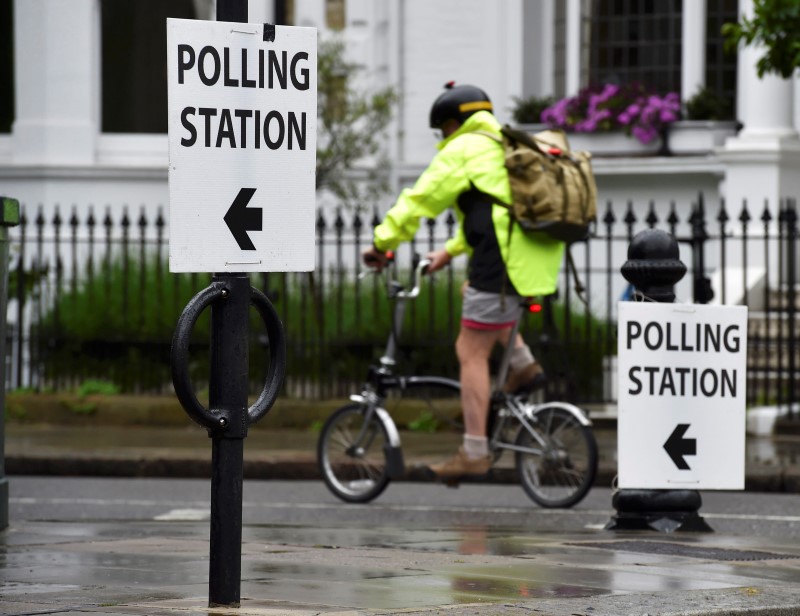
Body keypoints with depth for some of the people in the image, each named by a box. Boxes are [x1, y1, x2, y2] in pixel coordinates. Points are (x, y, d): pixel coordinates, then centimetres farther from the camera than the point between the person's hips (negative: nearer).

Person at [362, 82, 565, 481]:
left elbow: (419, 199, -4)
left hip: (503, 261, -9)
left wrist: (383, 242, 4)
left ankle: (474, 452, -5)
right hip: (538, 259, 9)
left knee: (471, 353, -3)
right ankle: (523, 365, 19)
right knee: (478, 295, 36)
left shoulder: (464, 150, -1)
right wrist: (449, 252, 39)